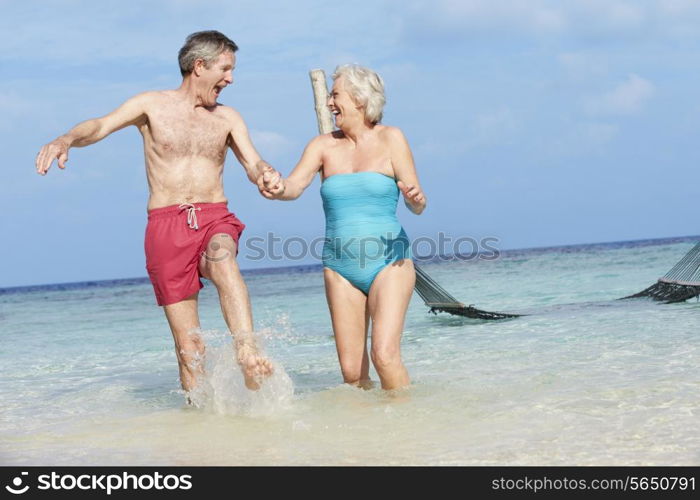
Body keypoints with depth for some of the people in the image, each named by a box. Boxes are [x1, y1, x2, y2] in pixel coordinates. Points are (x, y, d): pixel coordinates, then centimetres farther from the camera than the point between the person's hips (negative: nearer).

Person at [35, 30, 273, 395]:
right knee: (188, 344, -5)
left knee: (223, 261, -37)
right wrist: (67, 139, -29)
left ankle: (248, 354, -49)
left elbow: (255, 166, 8)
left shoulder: (227, 118, 16)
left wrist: (266, 178, -18)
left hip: (215, 220, 1)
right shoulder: (152, 105, 8)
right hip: (166, 225, -1)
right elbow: (102, 125, -6)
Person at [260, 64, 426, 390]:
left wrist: (415, 198, -28)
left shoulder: (390, 139, 0)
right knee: (351, 371, 1)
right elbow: (295, 185, -9)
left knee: (385, 355, -19)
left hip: (388, 263, -3)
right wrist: (278, 188, -32)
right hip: (340, 268, 3)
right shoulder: (324, 146, 7)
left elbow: (417, 205, -4)